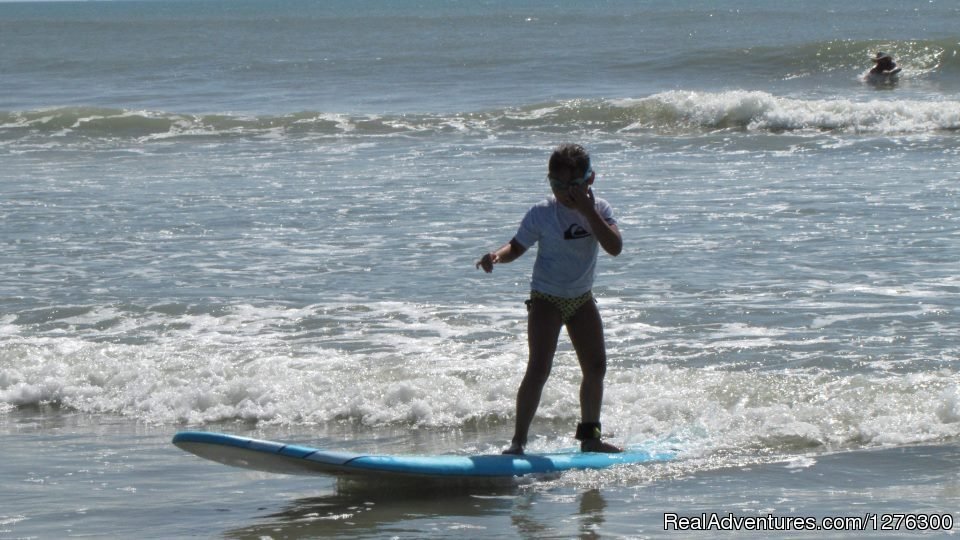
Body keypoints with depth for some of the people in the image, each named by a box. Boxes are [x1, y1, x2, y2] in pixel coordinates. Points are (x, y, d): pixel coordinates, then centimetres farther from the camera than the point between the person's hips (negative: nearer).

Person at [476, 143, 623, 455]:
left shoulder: (599, 210, -6)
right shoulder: (541, 214, -13)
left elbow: (615, 248, -19)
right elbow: (517, 246, -7)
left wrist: (587, 212, -27)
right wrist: (496, 256, -29)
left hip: (582, 299, 5)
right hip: (547, 298, -4)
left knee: (596, 367, 9)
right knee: (539, 369, -16)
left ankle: (590, 437, 25)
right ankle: (518, 441, -15)